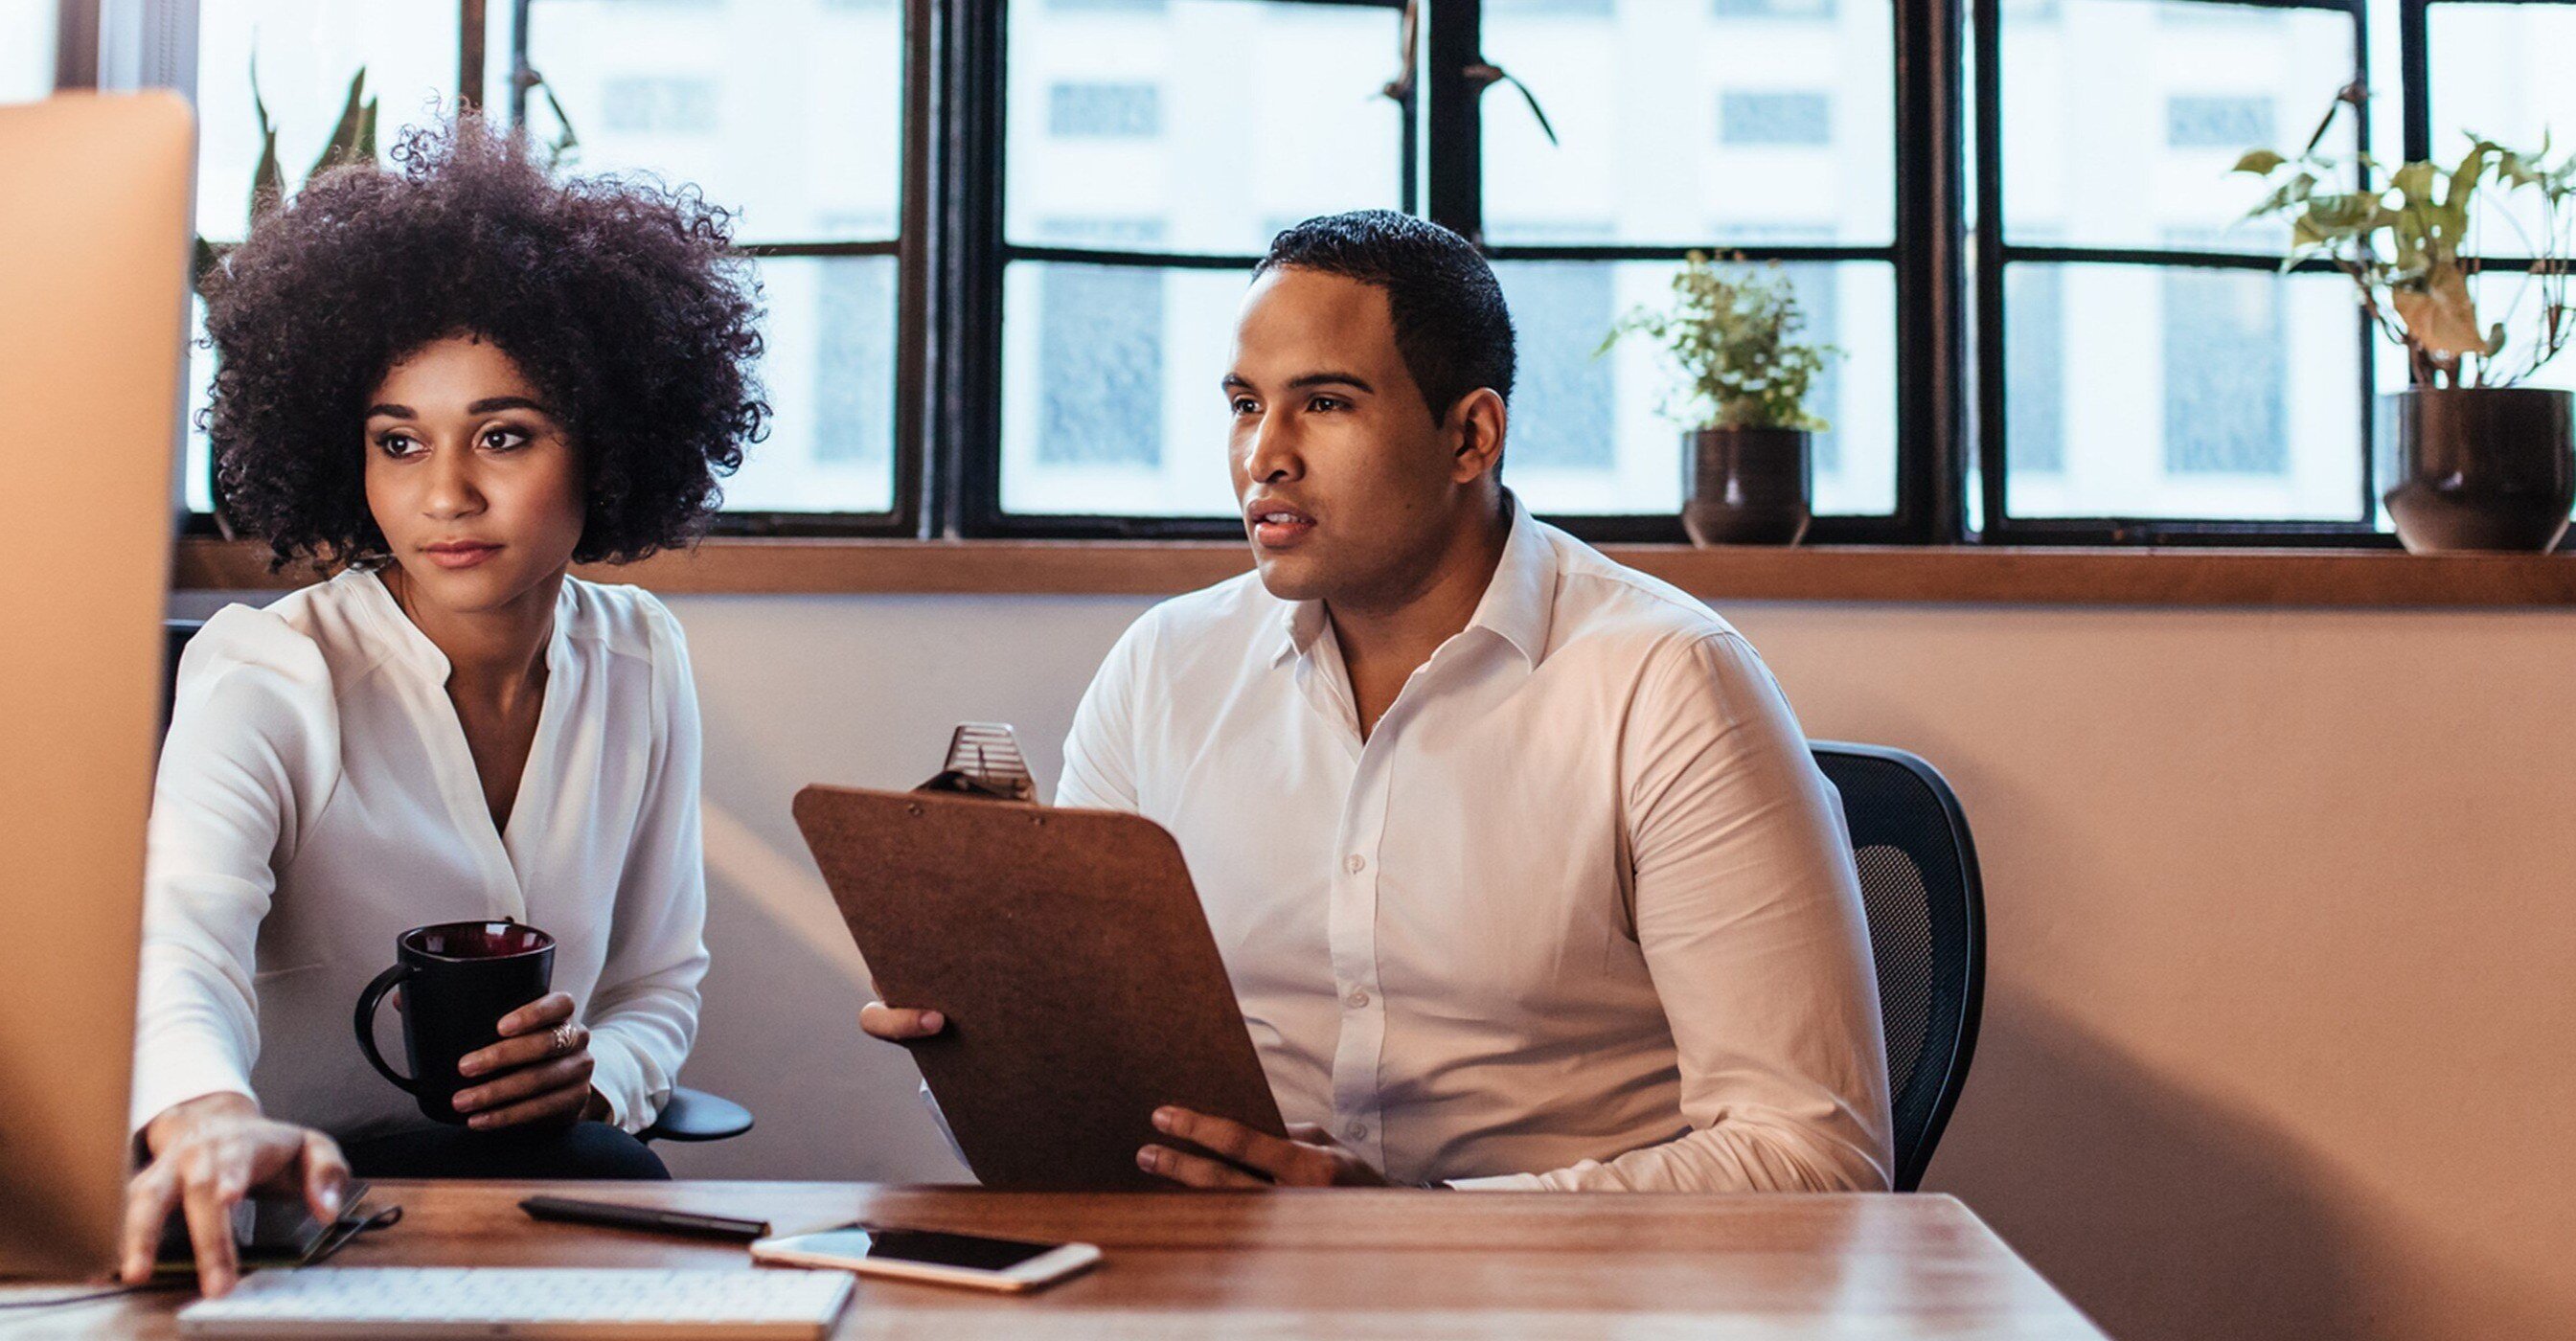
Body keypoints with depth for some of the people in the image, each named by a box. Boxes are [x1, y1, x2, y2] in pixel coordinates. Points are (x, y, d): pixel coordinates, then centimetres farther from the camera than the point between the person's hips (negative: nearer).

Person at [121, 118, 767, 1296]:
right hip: (306, 1198, -5)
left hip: (542, 1179, 5)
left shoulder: (640, 662, 3)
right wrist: (213, 1118, -56)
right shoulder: (263, 675, -12)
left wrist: (594, 1075, -12)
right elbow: (176, 940, -33)